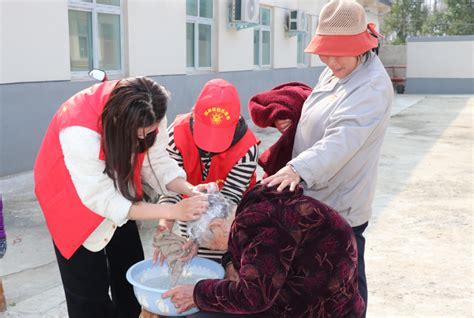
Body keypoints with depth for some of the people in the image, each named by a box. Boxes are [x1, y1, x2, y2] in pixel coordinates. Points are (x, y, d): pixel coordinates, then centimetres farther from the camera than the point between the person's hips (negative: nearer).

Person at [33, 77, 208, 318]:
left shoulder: (146, 116, -26)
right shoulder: (80, 131, -41)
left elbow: (157, 162, -16)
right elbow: (102, 199, -34)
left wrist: (190, 190, -35)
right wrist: (172, 211, -38)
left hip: (117, 189, 5)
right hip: (73, 198, -5)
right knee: (89, 288, -1)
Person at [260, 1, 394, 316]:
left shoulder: (373, 86, -20)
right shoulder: (334, 72, 7)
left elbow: (342, 140, -34)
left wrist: (298, 169, -45)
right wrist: (291, 120, 3)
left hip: (340, 206, -9)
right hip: (315, 196, 9)